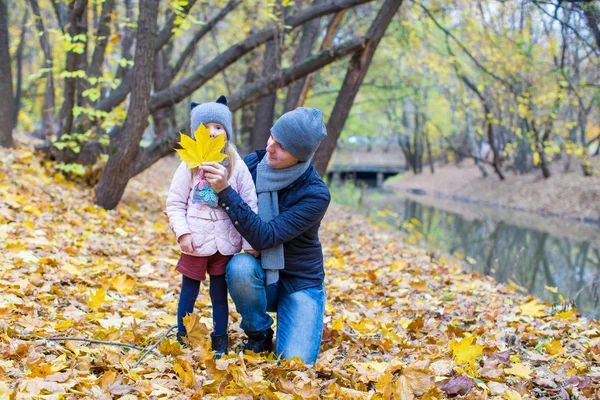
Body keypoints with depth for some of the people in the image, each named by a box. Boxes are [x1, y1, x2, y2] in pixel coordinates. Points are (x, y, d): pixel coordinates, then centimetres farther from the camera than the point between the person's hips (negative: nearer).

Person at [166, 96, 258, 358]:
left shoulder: (237, 167, -3)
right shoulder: (189, 166, -3)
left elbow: (250, 206, -3)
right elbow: (175, 203, 0)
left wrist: (250, 243, -6)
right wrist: (182, 232, -13)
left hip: (225, 244, 0)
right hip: (195, 243, 0)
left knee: (220, 295, 11)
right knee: (188, 294, 10)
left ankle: (220, 343, 23)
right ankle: (182, 341, 24)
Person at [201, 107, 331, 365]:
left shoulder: (315, 195, -21)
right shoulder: (252, 164, -9)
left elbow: (265, 237, -31)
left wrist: (225, 191, -37)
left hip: (300, 283, -3)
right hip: (258, 276, 3)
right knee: (240, 266, -33)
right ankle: (258, 336, -5)